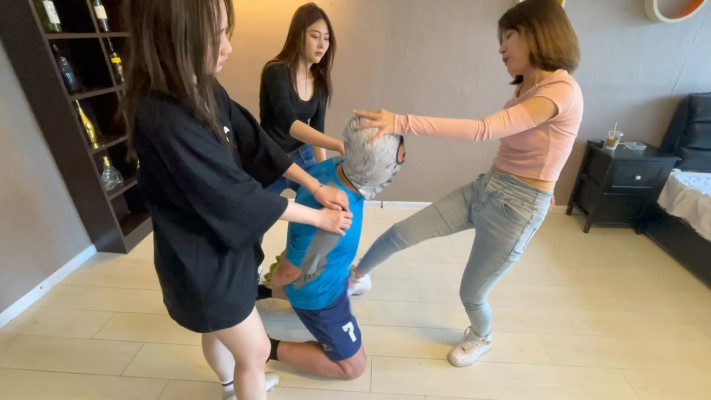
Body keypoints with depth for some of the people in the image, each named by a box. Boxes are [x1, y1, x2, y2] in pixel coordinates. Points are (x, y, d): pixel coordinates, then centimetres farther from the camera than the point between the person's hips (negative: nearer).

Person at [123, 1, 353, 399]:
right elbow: (238, 195, -27)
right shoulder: (164, 120, -31)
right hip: (202, 259, -8)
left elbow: (257, 145, -2)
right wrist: (319, 217, -16)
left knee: (219, 329, 32)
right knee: (255, 351, 12)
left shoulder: (206, 91, -3)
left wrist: (317, 186, -7)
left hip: (221, 242, 9)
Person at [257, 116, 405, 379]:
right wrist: (272, 285, 0)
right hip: (318, 294, -7)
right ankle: (269, 348, 13)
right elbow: (288, 272, -27)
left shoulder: (333, 165, -19)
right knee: (353, 366, 14)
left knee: (343, 297, 40)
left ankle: (262, 294, 35)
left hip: (326, 277, 7)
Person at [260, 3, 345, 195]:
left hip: (303, 157, 5)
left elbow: (317, 128, 4)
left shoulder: (320, 80, -1)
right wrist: (339, 145, -47)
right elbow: (288, 123, -35)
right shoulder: (276, 71, -20)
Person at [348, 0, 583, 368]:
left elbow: (484, 130, -31)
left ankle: (481, 339, 46)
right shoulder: (526, 88, 11)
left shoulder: (562, 90, -18)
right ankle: (357, 277, 28)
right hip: (485, 188, 7)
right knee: (401, 232, 1)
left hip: (518, 207, -7)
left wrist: (403, 123, -36)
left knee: (471, 293, 9)